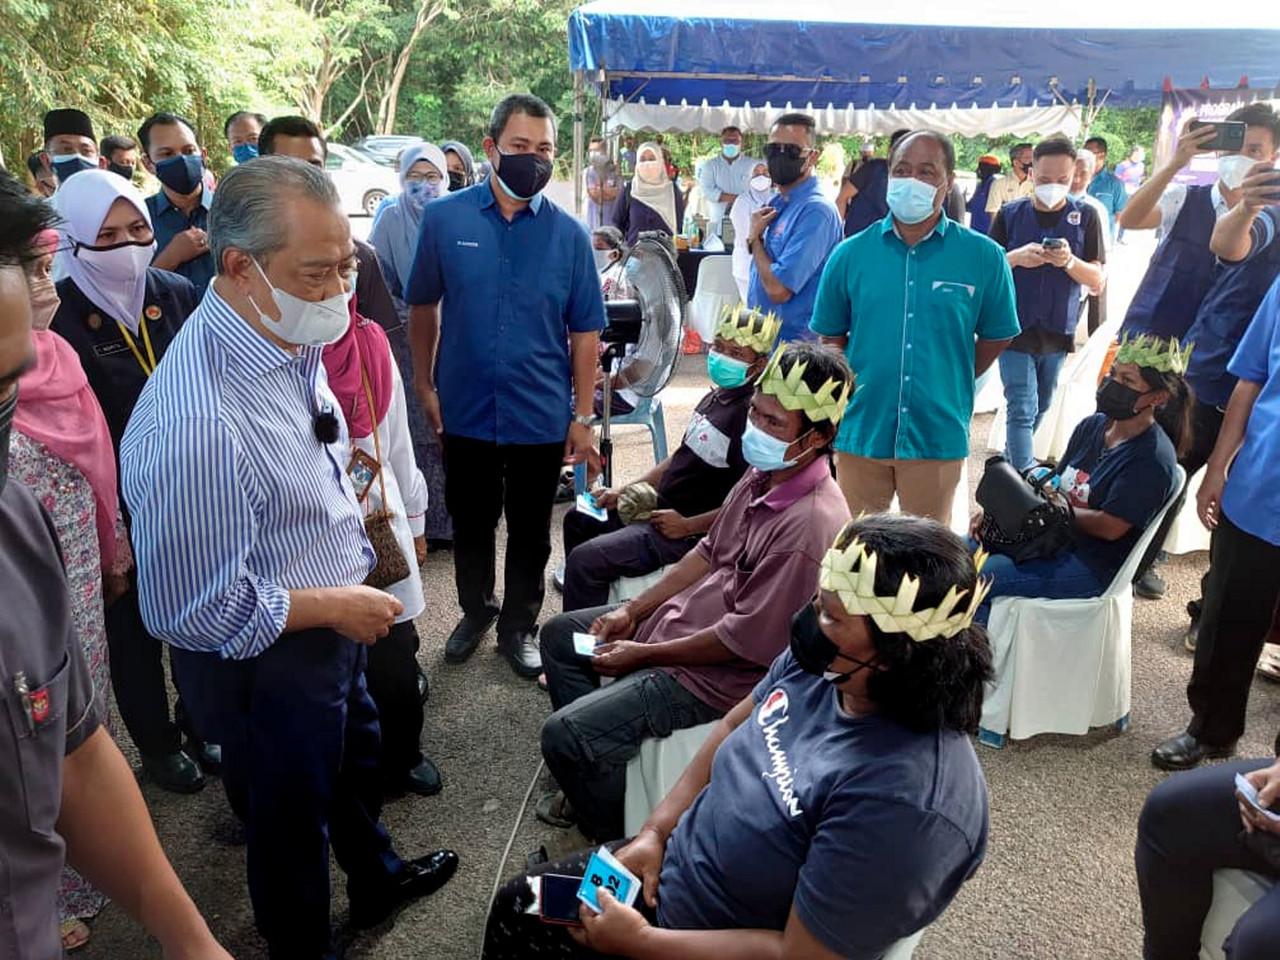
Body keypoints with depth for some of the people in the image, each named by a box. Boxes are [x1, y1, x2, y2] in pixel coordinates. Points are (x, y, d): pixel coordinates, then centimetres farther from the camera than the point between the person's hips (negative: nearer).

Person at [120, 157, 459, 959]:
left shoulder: (290, 339, -7)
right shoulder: (196, 425, -36)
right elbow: (197, 611, -27)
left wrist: (354, 566, 4)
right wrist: (335, 605, -20)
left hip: (333, 627, 8)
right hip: (266, 662, -8)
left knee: (356, 767, 31)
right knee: (291, 819, 19)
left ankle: (378, 881, 60)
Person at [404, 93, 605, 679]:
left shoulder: (568, 234, -5)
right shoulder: (445, 219, -5)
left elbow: (584, 333, -2)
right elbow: (423, 307, 5)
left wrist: (583, 417, -3)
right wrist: (423, 386, 3)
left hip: (541, 417, 0)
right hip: (464, 411, 1)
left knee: (530, 531, 13)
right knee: (470, 523, 18)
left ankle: (519, 625, 34)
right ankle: (475, 612, 42)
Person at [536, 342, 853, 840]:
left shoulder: (808, 524, -31)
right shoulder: (766, 472, -2)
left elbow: (748, 639, -27)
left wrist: (643, 654, -16)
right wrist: (633, 611, 4)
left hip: (716, 674, -10)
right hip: (681, 617, 10)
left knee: (563, 734, -16)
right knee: (561, 634, 18)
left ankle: (626, 840, 12)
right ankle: (594, 779, 27)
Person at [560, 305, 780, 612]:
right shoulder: (716, 396, 9)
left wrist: (688, 526, -21)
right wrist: (623, 491, 11)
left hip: (692, 533, -11)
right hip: (659, 508, 11)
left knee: (585, 560, -22)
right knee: (578, 519, 23)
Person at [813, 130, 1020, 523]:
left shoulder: (983, 256, -2)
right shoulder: (850, 254, 1)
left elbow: (995, 337, 9)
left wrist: (950, 385, 7)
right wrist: (849, 389, 2)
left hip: (938, 435, -1)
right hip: (860, 431, 1)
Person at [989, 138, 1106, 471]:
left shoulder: (1085, 216, 1)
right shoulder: (1010, 214, -1)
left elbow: (1097, 280, -1)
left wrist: (1069, 261, -21)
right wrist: (1017, 257, -20)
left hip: (1059, 329, 3)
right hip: (1016, 327, -2)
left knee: (1041, 406, 16)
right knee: (1022, 409, -8)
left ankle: (1012, 459, 35)